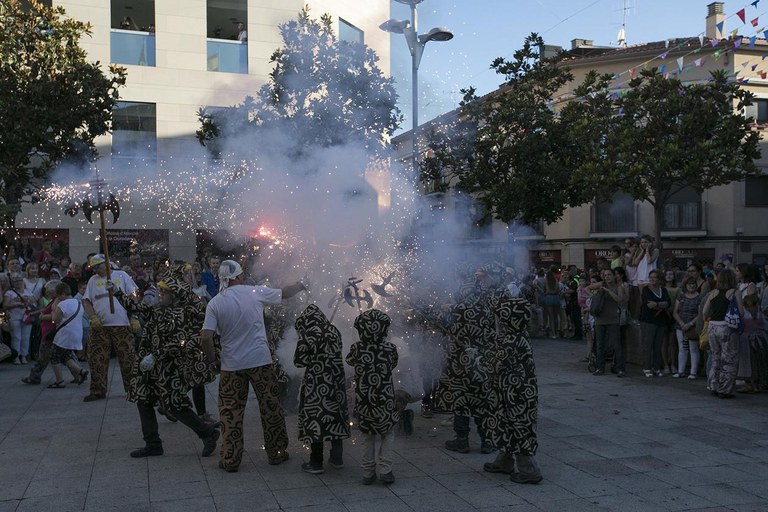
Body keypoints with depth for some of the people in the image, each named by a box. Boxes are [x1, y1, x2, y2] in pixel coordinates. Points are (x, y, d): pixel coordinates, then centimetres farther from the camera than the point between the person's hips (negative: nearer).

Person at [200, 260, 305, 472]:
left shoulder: (215, 303, -4)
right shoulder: (256, 292, -3)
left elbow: (206, 337, -11)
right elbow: (285, 293, 13)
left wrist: (212, 357, 8)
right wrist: (301, 285, 33)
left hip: (231, 365, 0)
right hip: (261, 361, 0)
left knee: (230, 411, 11)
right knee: (271, 407, 13)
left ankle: (230, 459, 15)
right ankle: (277, 453, 23)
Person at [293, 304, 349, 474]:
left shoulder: (307, 335, -13)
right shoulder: (334, 331, 2)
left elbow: (299, 361, -10)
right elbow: (337, 353, 10)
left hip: (316, 384, -5)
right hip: (336, 382, 5)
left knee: (315, 417, 4)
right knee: (335, 415, 15)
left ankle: (316, 463, 9)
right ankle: (337, 458, 24)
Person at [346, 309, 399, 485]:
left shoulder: (357, 348, -10)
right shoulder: (390, 348, -11)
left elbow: (350, 361, 11)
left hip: (363, 402, 1)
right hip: (384, 401, -1)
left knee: (368, 437, 17)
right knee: (388, 434, 18)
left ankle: (368, 473, 20)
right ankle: (385, 469, 8)